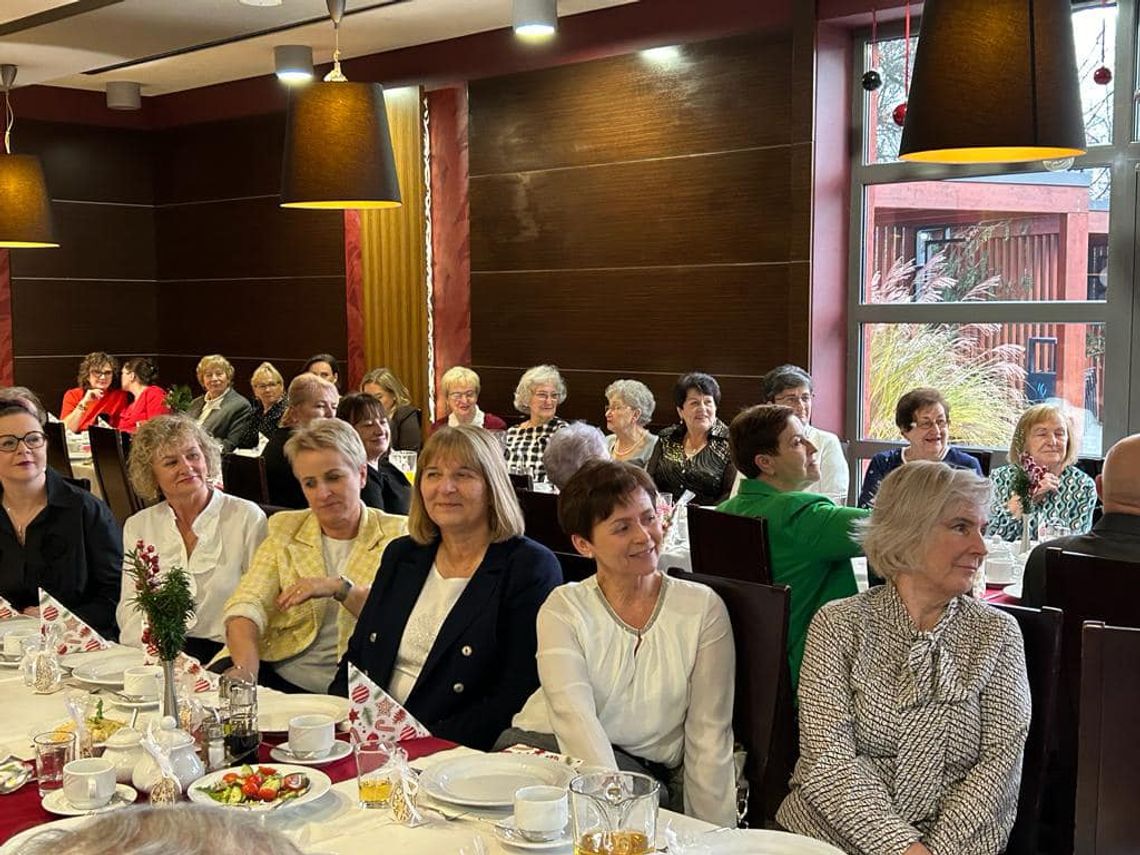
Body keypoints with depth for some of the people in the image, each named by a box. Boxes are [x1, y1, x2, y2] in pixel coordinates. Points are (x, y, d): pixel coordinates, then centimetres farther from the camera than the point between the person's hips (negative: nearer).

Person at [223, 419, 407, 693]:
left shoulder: (397, 534, 6)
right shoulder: (284, 530, 14)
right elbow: (247, 606, 0)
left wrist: (340, 588, -19)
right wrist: (245, 675, -18)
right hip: (280, 679, 3)